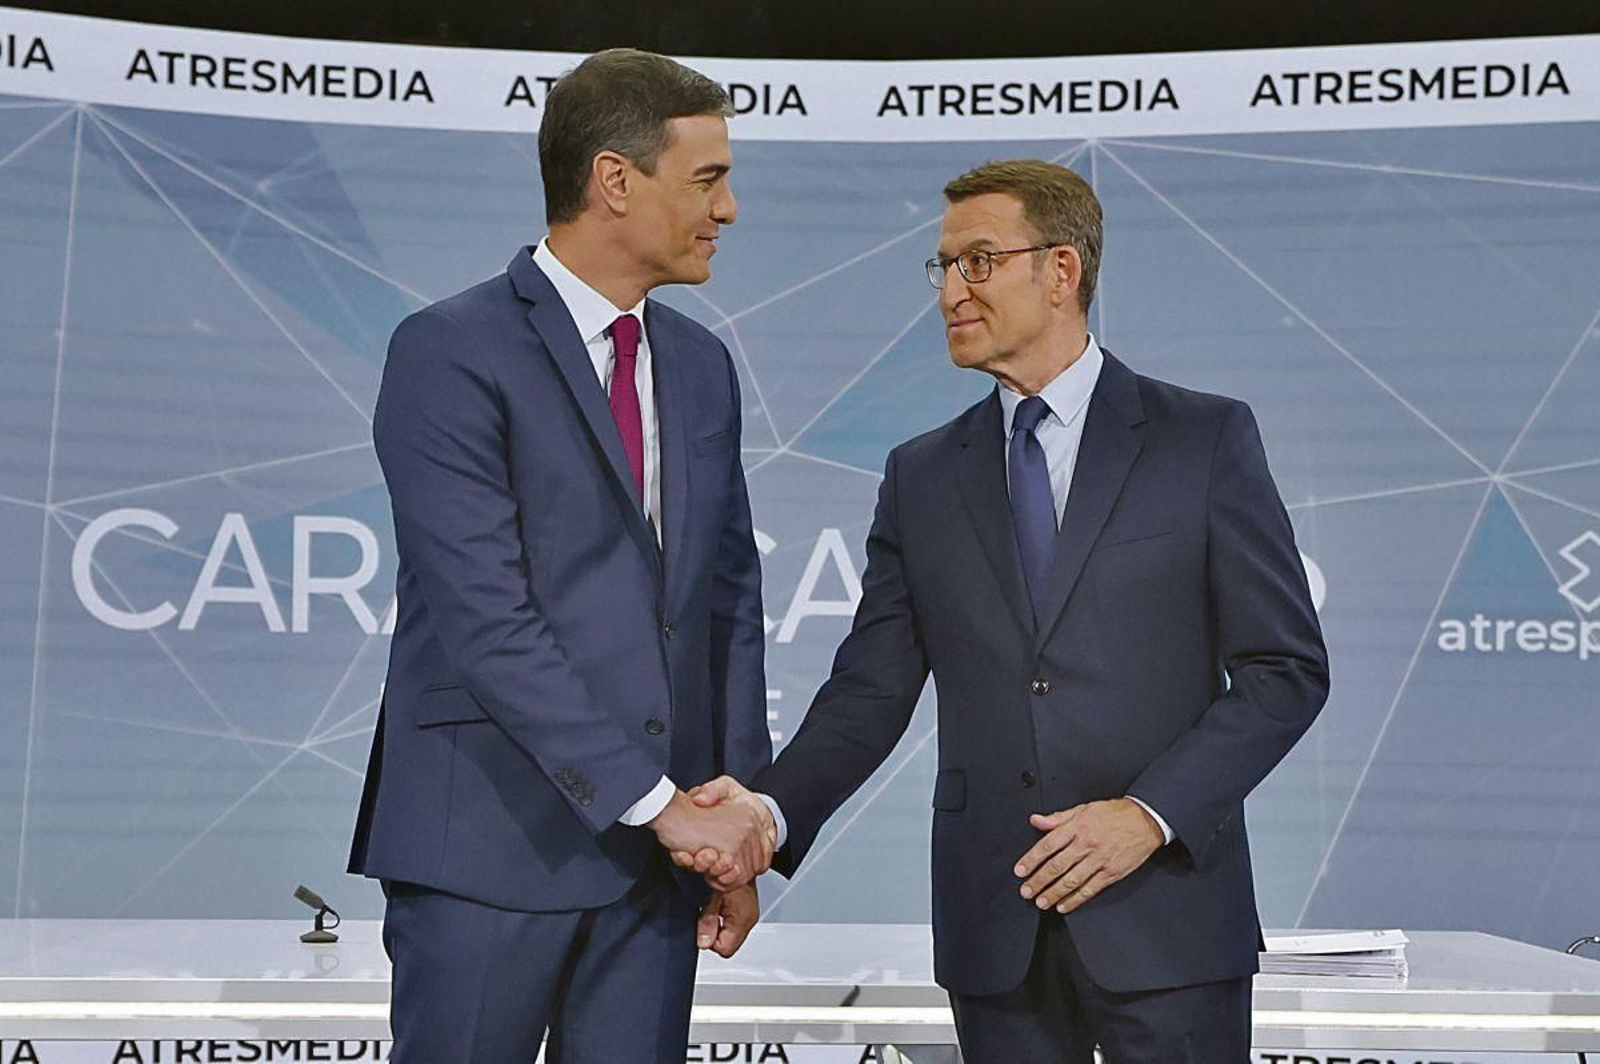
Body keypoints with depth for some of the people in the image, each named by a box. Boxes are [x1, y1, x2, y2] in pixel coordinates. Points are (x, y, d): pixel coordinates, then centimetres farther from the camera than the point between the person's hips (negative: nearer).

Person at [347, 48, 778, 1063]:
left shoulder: (701, 365, 12)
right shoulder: (451, 353, -10)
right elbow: (487, 622, -17)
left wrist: (741, 822, 7)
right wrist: (659, 802, -17)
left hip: (657, 852, 6)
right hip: (491, 844, -6)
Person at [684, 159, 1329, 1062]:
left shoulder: (1207, 439, 0)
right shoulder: (922, 477, 10)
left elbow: (1286, 669, -2)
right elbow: (872, 689, 6)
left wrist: (1151, 812, -14)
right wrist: (772, 808, -12)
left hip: (1166, 914, -3)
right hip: (992, 930, 3)